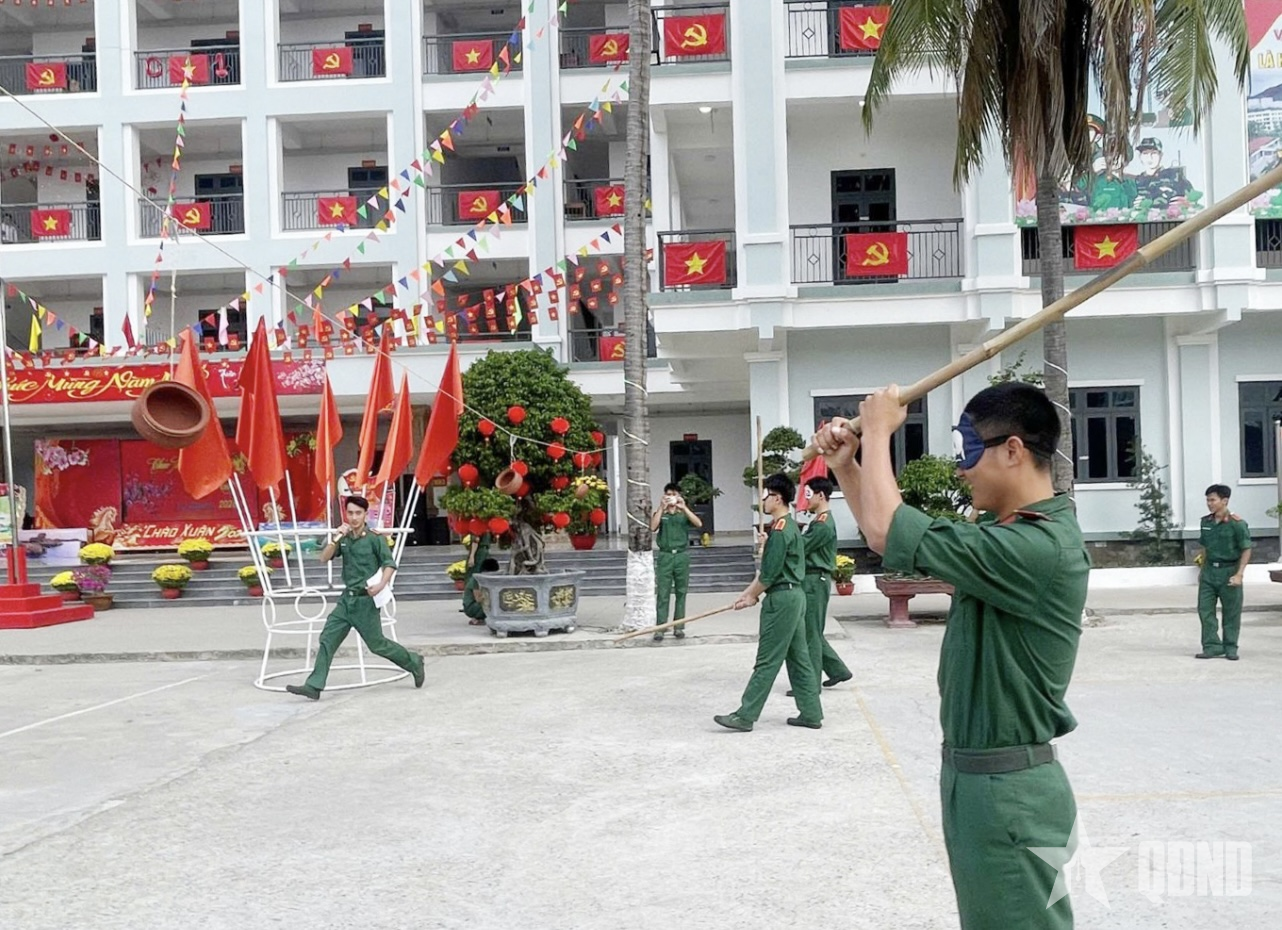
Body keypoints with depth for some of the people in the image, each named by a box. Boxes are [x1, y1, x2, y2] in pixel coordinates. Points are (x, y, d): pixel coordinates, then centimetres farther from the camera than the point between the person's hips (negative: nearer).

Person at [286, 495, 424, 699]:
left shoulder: (374, 538, -9)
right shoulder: (344, 538, 7)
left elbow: (390, 564, -11)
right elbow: (324, 558, -1)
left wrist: (382, 584, -27)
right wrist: (336, 538, -15)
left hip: (366, 600, -5)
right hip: (347, 598, 5)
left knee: (377, 644, 4)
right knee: (327, 640, -1)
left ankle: (414, 663, 23)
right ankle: (313, 686, 2)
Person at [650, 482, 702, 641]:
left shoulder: (684, 514, 9)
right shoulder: (660, 514, 9)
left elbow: (698, 524, -9)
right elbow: (653, 527, -10)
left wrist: (684, 508, -16)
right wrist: (661, 508, -13)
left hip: (682, 555, 1)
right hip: (665, 556, -1)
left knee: (681, 593, 4)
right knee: (662, 594, -4)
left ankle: (679, 627, 10)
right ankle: (659, 628, -5)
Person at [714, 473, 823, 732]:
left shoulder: (780, 530, -18)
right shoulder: (789, 526, 14)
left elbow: (769, 574, -18)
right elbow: (767, 568, 17)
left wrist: (750, 596, -3)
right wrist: (750, 592, 14)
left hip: (781, 599, -10)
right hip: (794, 596, 10)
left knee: (767, 661, -5)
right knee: (799, 657, 13)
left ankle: (745, 716, 0)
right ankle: (811, 714, 18)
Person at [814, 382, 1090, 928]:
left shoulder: (1039, 546, -26)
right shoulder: (1004, 534, 6)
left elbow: (887, 533, -27)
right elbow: (894, 536, 17)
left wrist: (878, 431, -13)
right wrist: (846, 467, 5)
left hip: (1009, 791, -10)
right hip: (975, 776, 10)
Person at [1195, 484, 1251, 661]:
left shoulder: (1236, 523, -11)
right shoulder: (1206, 522, 7)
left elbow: (1246, 550, -9)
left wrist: (1239, 574, -15)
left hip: (1229, 571, -5)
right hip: (1209, 571, 5)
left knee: (1231, 612, 4)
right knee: (1205, 609, 0)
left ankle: (1230, 648, 16)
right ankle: (1212, 646, 6)